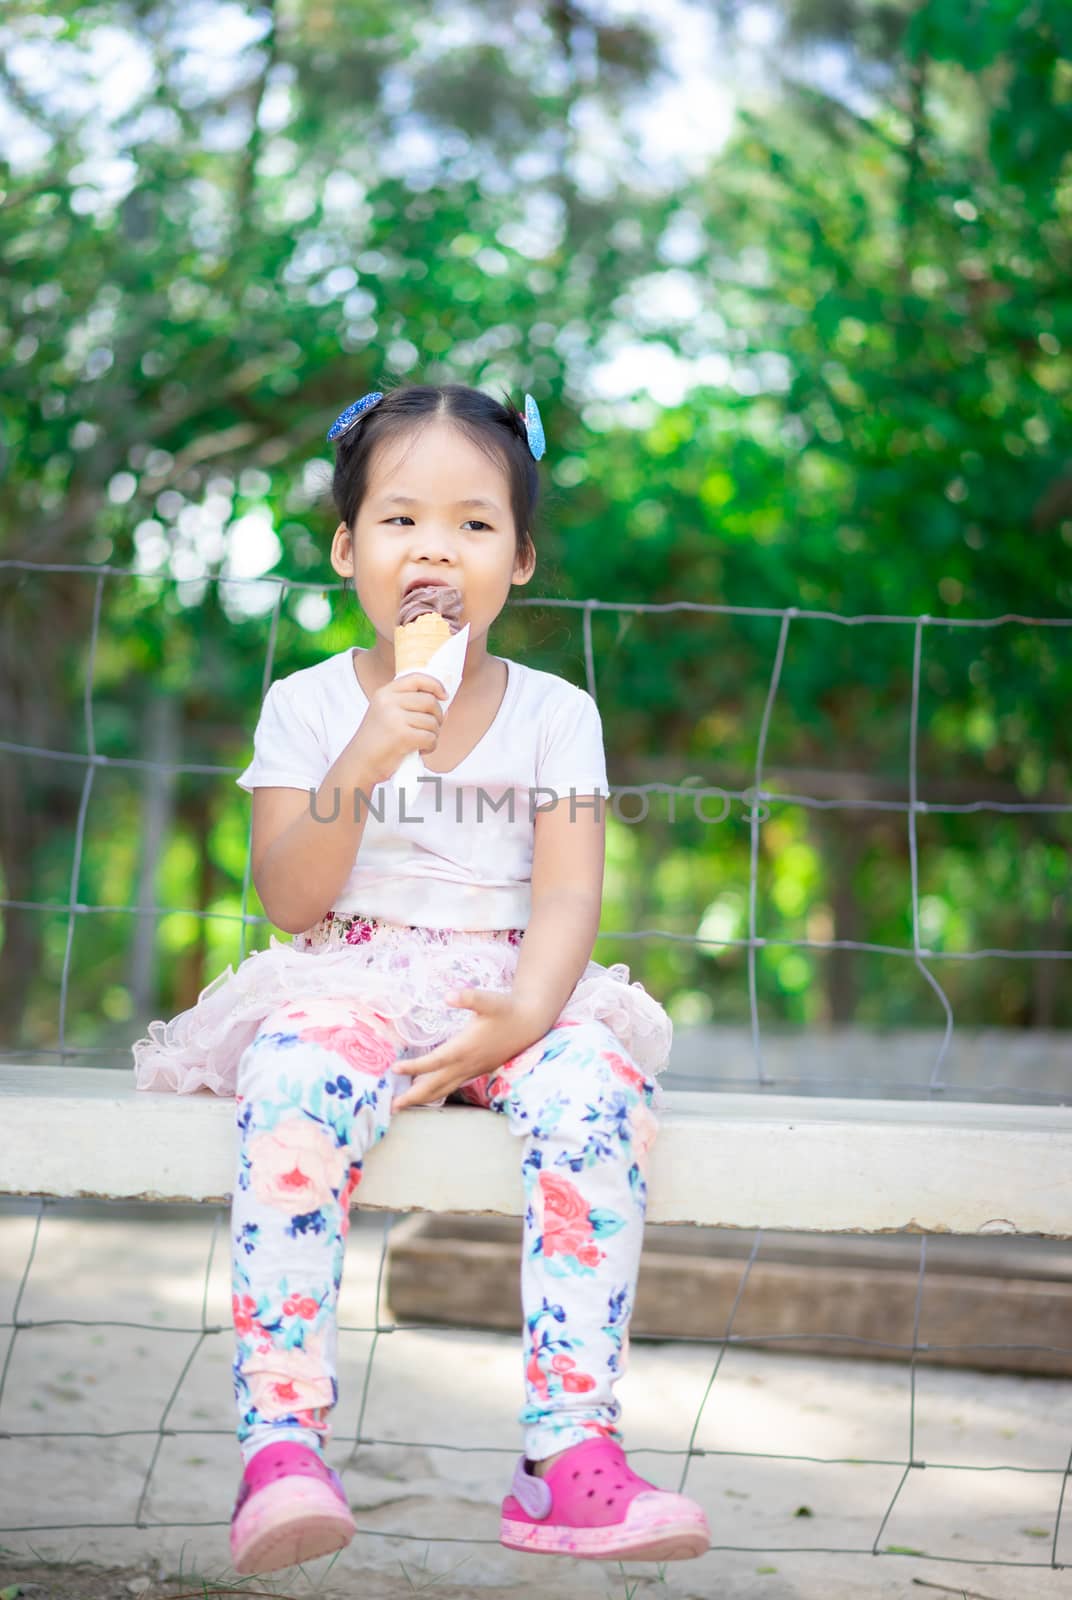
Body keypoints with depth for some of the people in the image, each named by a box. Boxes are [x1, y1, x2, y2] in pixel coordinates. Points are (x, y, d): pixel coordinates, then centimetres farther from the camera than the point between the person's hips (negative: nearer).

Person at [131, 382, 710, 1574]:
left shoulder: (554, 712, 8)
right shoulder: (307, 705, 6)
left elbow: (569, 895, -1)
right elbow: (289, 901, -3)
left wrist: (524, 1015, -21)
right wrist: (362, 763, -18)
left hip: (509, 994, 1)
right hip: (347, 984, -1)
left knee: (594, 1088, -32)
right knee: (295, 1092, -35)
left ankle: (570, 1454, -33)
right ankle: (281, 1446, -37)